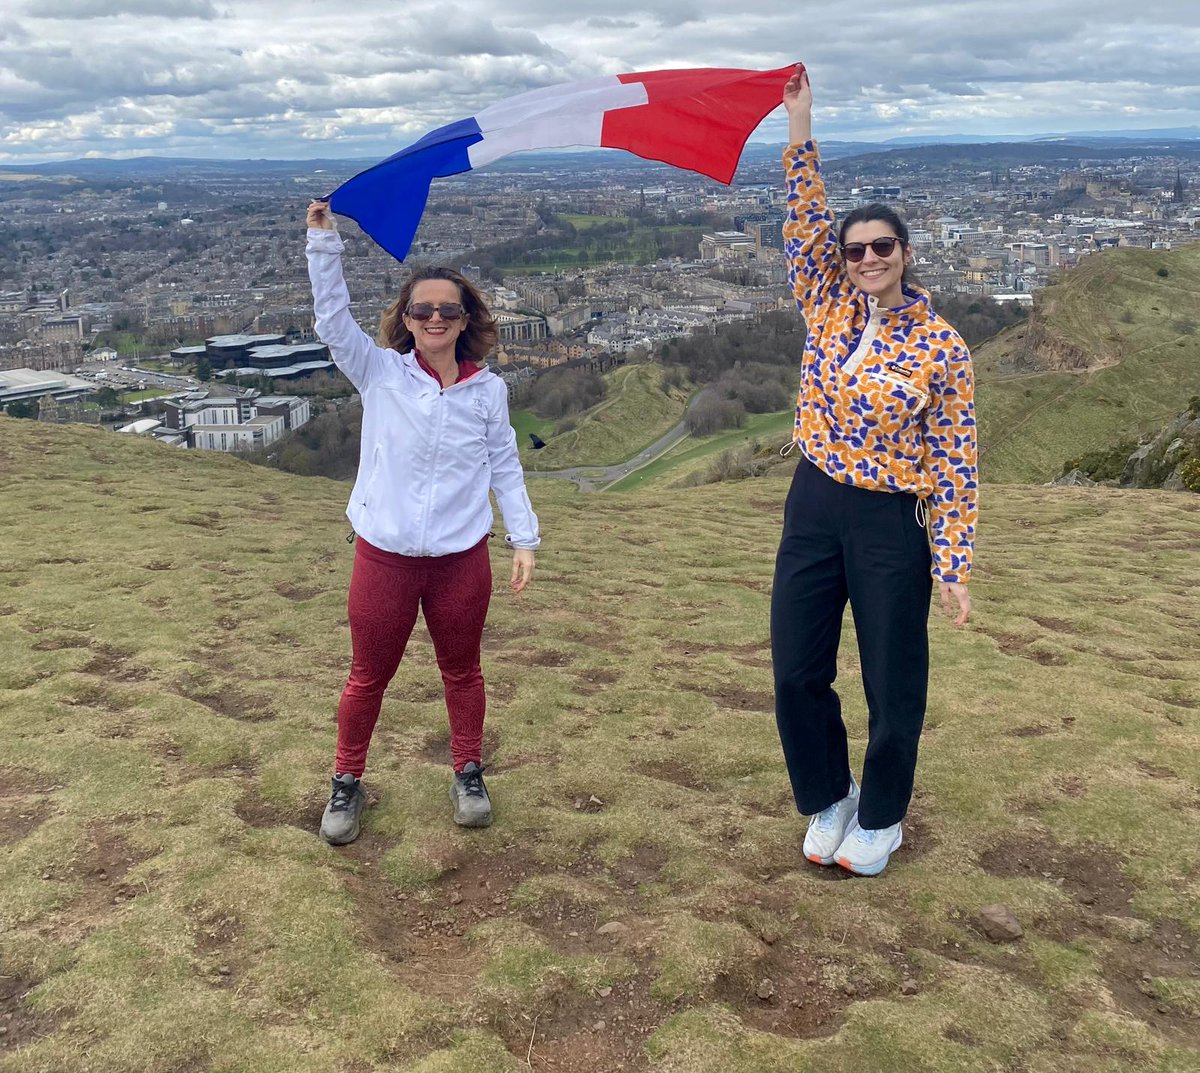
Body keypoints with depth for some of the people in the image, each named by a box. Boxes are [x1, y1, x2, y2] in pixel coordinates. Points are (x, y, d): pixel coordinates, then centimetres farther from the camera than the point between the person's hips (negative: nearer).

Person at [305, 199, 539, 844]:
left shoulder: (488, 389, 1)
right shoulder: (380, 372, -2)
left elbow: (505, 467, 5)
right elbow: (332, 317, -12)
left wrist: (524, 537, 1)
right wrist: (323, 240, -21)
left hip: (462, 556, 1)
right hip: (384, 555, -1)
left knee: (461, 670, 18)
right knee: (369, 676, 11)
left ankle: (468, 773, 37)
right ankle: (347, 783, 30)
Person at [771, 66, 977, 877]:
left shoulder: (941, 347, -8)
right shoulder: (830, 309, 3)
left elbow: (956, 464, -7)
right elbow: (806, 221, -7)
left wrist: (953, 565, -10)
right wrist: (800, 125, -14)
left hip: (891, 524, -4)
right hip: (813, 508, 4)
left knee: (893, 682, 8)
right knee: (798, 673, 8)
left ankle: (881, 817, 31)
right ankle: (829, 799, 32)